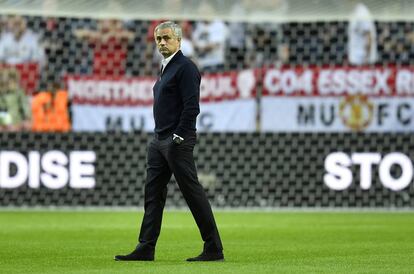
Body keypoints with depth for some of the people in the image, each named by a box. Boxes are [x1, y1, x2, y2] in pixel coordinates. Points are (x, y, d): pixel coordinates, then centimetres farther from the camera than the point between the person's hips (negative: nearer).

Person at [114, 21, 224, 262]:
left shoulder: (186, 67, -11)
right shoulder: (166, 68, 19)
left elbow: (191, 106, -18)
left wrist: (179, 137, -20)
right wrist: (161, 138, 17)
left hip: (178, 142, -10)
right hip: (160, 141, 10)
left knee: (193, 192, -7)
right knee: (153, 194, 7)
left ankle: (214, 249, -3)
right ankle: (146, 249, 8)